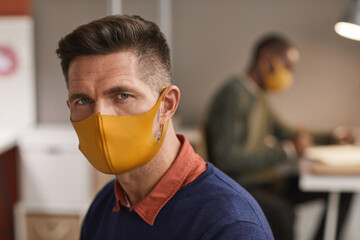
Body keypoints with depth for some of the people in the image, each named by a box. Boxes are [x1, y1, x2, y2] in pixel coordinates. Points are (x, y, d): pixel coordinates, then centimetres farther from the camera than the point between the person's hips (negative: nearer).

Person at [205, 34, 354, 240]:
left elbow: (286, 133, 29)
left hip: (267, 182, 10)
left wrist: (332, 137, 16)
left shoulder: (257, 97, 15)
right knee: (282, 213, -38)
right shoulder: (233, 94, -15)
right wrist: (288, 151, -22)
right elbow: (226, 158, -24)